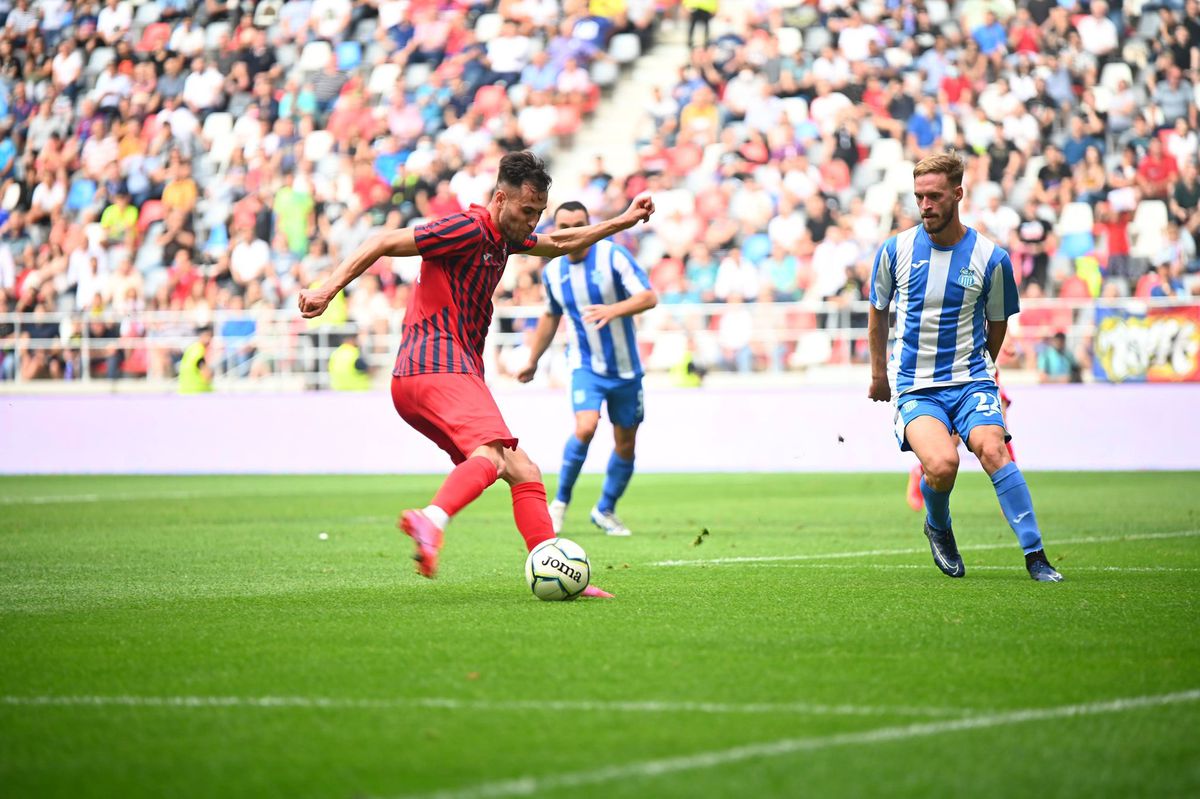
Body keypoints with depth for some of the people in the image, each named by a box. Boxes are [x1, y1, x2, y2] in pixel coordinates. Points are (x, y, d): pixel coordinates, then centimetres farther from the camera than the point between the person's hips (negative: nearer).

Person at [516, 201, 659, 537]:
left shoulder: (613, 256, -13)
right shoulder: (552, 271, -1)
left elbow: (649, 297, -19)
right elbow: (551, 316, 17)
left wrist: (613, 310, -36)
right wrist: (533, 361, 23)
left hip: (625, 368, 0)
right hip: (586, 366, 0)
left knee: (626, 444, 7)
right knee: (585, 428, -23)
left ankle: (605, 510, 28)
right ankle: (561, 501, -5)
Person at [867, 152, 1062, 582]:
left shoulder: (991, 258, -4)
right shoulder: (895, 250, 0)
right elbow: (878, 312, 16)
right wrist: (879, 374, 23)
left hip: (970, 379, 0)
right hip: (914, 386, 0)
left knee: (992, 450, -27)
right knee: (942, 465, -25)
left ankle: (1036, 556, -20)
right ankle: (938, 527, 9)